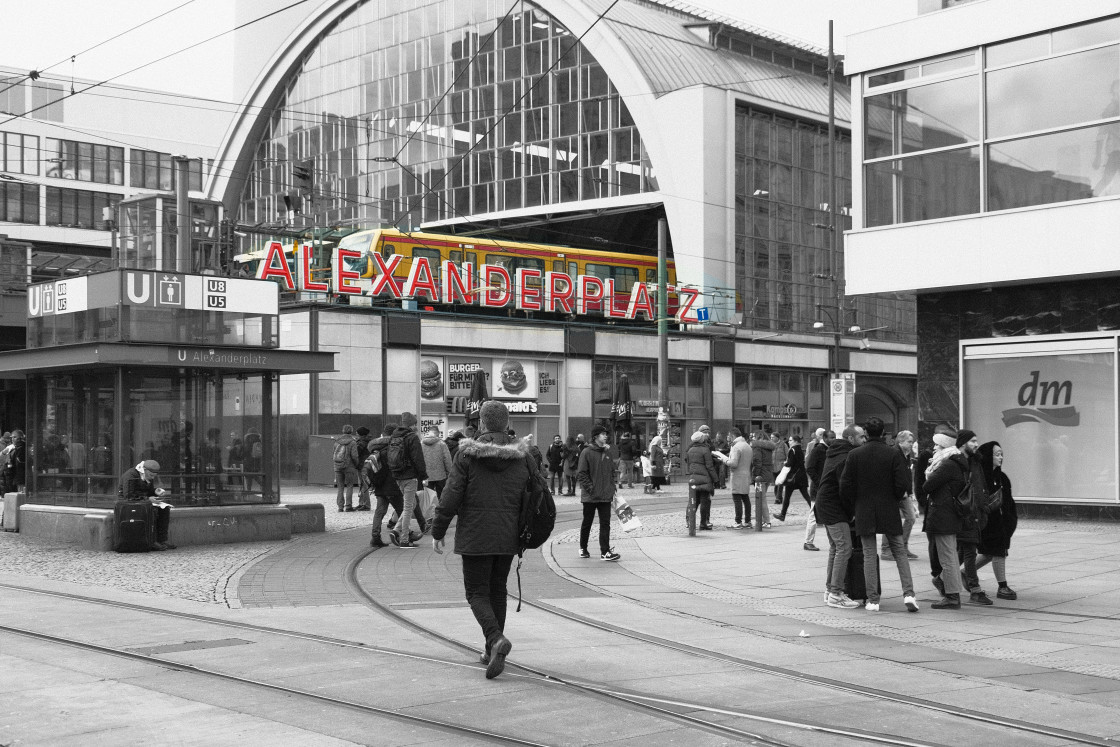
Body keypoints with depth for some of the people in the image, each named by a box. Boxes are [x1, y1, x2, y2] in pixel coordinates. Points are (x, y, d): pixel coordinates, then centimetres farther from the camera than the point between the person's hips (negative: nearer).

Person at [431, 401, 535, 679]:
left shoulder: (467, 454, -9)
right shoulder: (522, 456, 2)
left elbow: (451, 495, -10)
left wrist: (437, 532, -2)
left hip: (475, 535, -4)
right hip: (508, 535, 4)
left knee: (477, 592, 3)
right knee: (497, 589, 17)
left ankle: (496, 639, -21)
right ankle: (492, 651, 22)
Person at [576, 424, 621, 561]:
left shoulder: (607, 453, 10)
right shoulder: (587, 453, -9)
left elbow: (612, 472, 18)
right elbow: (581, 474, -11)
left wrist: (612, 488, 8)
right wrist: (590, 488, -16)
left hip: (606, 496, 4)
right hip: (590, 496, -4)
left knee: (605, 524, -1)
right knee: (587, 523, 9)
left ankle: (605, 551, -1)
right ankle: (583, 548, 24)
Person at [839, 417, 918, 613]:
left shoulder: (854, 455, -4)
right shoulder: (893, 453, -6)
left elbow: (845, 486, -4)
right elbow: (903, 483, -10)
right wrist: (895, 498, 10)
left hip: (864, 511, 0)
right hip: (889, 512, 0)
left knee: (869, 554, 4)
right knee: (899, 552, 10)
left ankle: (872, 600, 3)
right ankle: (908, 593, -1)